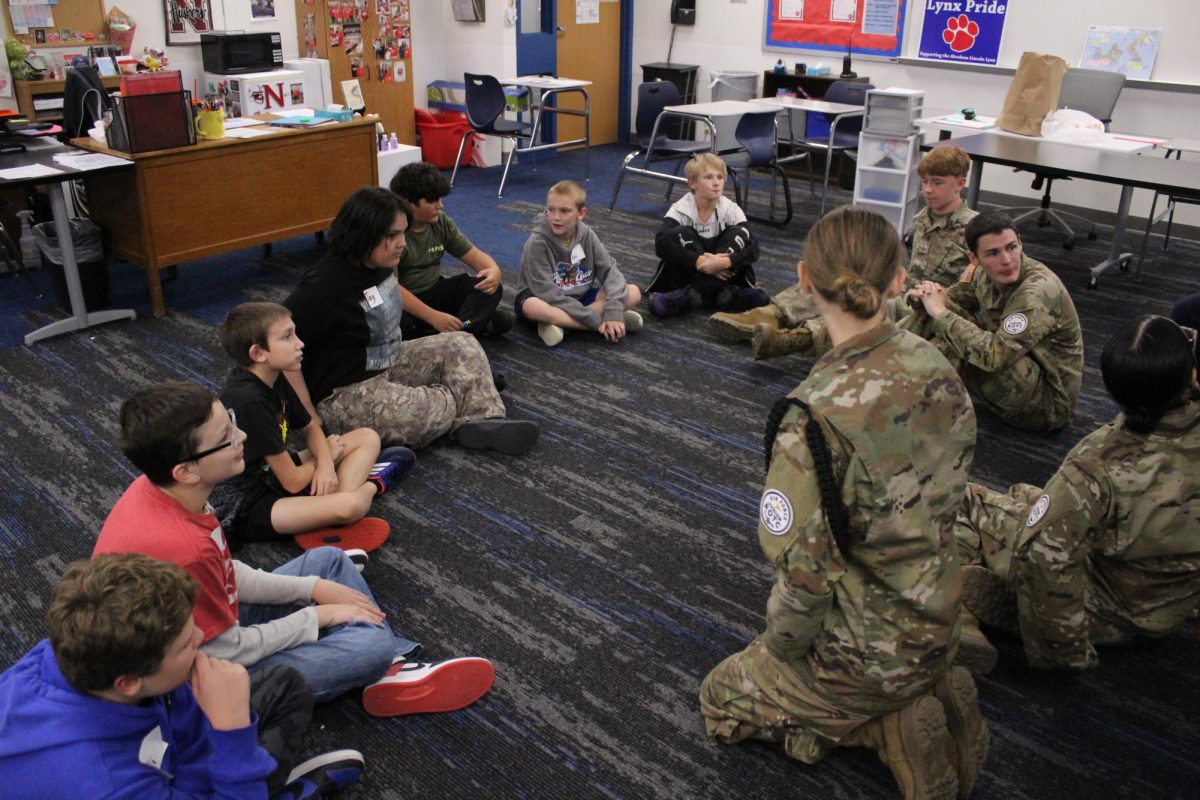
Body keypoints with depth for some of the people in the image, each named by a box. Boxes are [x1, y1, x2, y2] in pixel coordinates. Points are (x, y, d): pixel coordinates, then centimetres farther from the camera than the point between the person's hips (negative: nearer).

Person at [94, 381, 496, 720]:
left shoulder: (158, 490, -10)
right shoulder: (180, 550, -38)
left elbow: (225, 573, 4)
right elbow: (230, 653, -24)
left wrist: (315, 588, 0)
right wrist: (318, 616, -11)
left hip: (207, 628, 9)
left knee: (328, 560, 14)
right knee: (374, 643, -19)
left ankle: (394, 667, 8)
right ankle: (388, 659, 16)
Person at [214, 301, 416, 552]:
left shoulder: (273, 379, 0)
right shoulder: (248, 401, -27)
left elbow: (309, 428, 15)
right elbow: (292, 482, -24)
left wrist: (325, 462, -8)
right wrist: (329, 455, -3)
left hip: (277, 473, 10)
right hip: (246, 510, -10)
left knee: (368, 438, 8)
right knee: (349, 505, -34)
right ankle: (372, 484, 1)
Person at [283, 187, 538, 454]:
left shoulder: (381, 264, 0)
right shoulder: (324, 286, -26)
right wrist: (309, 415, -25)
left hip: (389, 363, 9)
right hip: (343, 392, -9)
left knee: (461, 345, 1)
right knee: (435, 410, -28)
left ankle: (483, 422, -16)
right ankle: (475, 411, 5)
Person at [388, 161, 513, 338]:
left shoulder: (441, 222, 0)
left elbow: (472, 254, 5)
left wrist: (494, 269, -21)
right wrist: (433, 317, -37)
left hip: (435, 293, 6)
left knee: (491, 287, -12)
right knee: (398, 324, -41)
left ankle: (457, 330, -33)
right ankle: (477, 322, -32)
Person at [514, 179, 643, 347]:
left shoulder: (587, 234, -8)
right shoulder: (537, 243, -21)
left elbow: (610, 271, -11)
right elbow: (547, 293, -26)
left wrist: (613, 312, -30)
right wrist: (596, 320, -29)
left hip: (580, 297, 5)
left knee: (633, 292, -14)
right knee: (532, 306, -40)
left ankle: (559, 323, -24)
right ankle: (603, 324, -31)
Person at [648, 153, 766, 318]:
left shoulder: (731, 210, -9)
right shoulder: (680, 210, -13)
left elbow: (753, 248, -20)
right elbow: (662, 243, -30)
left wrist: (724, 262, -40)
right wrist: (699, 261, -40)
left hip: (721, 273, 2)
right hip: (688, 271, -2)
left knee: (739, 235, -20)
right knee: (681, 234, -25)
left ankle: (693, 292, -31)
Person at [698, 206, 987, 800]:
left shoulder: (815, 416, -32)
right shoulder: (935, 367, -9)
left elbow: (804, 572, -26)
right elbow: (944, 495, 3)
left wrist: (779, 649, -6)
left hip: (867, 647, -7)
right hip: (937, 616, 7)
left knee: (722, 699, 19)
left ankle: (892, 727, 3)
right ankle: (928, 694, 13)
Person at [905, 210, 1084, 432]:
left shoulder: (1039, 290, -28)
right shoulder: (986, 274, -6)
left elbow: (996, 355, -38)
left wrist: (940, 312, -31)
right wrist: (925, 296, -16)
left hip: (1047, 403, -7)